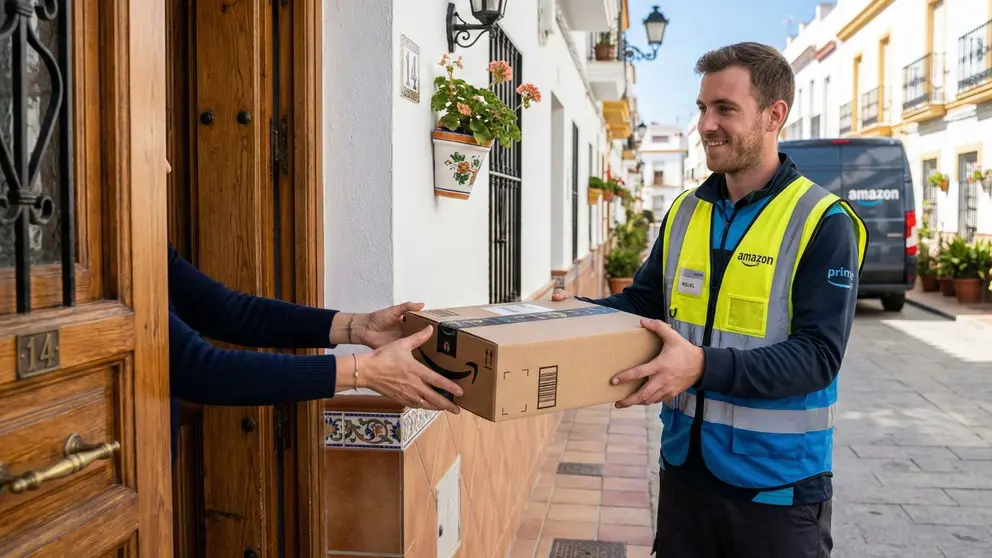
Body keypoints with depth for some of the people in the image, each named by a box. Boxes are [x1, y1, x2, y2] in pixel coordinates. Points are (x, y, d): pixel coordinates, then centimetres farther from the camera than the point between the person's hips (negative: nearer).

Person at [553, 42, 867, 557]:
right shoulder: (684, 212, 4)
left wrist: (703, 366, -31)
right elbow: (643, 303, 11)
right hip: (685, 467, 5)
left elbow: (818, 355, -19)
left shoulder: (823, 223, -12)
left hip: (777, 482, -4)